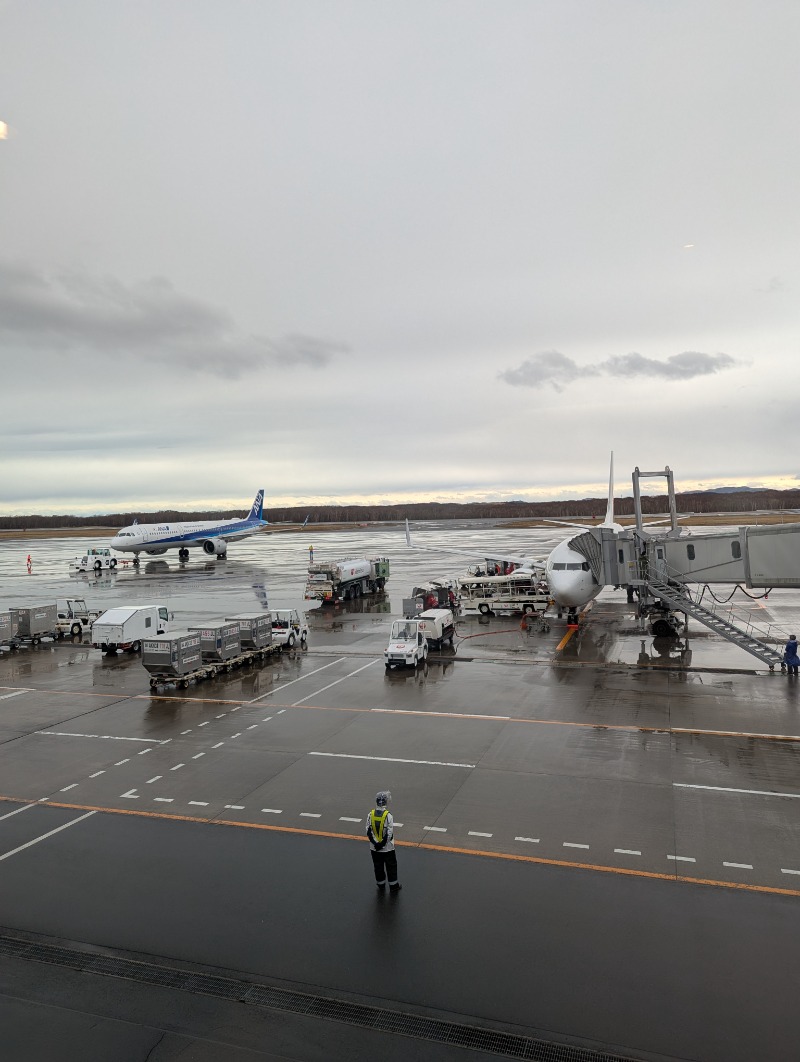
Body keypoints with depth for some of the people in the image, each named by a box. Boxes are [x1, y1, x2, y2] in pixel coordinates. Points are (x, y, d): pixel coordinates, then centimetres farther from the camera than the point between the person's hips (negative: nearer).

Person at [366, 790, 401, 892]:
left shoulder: (370, 814, -9)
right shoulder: (388, 815, -20)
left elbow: (369, 831, -9)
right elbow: (389, 833, -20)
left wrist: (376, 843, -9)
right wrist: (382, 844, -11)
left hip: (374, 847, 3)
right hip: (388, 848, -3)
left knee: (378, 866, 19)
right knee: (391, 866, 15)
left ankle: (381, 885, 33)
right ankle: (393, 886, 24)